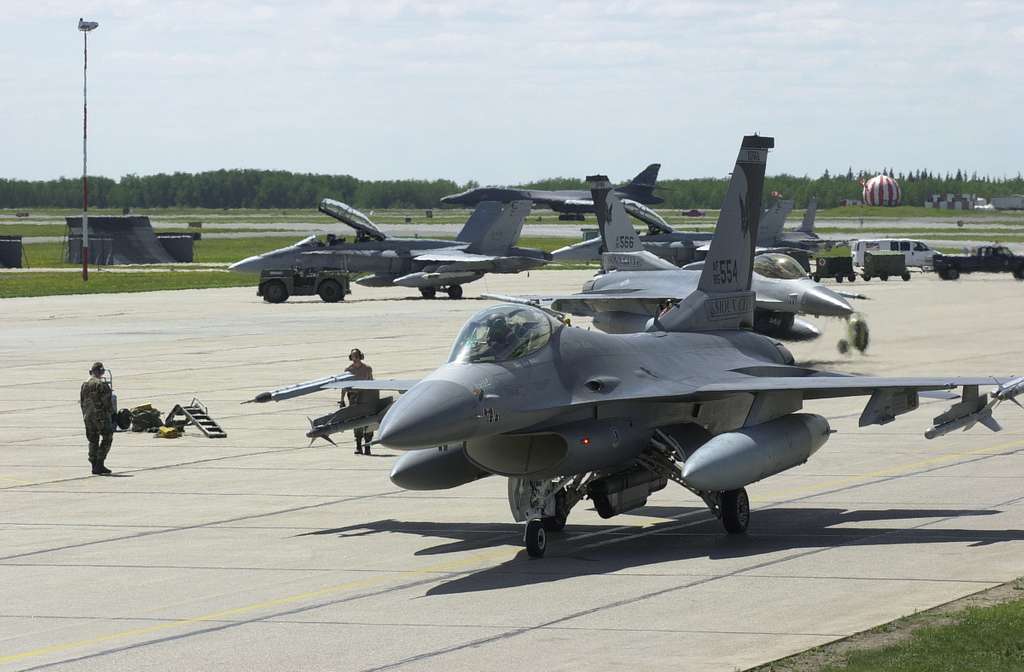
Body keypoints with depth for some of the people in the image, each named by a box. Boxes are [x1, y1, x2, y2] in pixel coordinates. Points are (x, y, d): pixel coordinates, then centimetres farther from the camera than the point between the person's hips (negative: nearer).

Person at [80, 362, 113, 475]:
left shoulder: (85, 385, 10)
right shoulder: (102, 384, -13)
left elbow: (82, 401, 14)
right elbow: (107, 402, -15)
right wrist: (111, 413, -2)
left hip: (88, 415, 7)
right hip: (101, 415, -7)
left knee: (93, 440, 12)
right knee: (107, 438, 1)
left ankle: (95, 466, 12)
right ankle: (99, 464, -7)